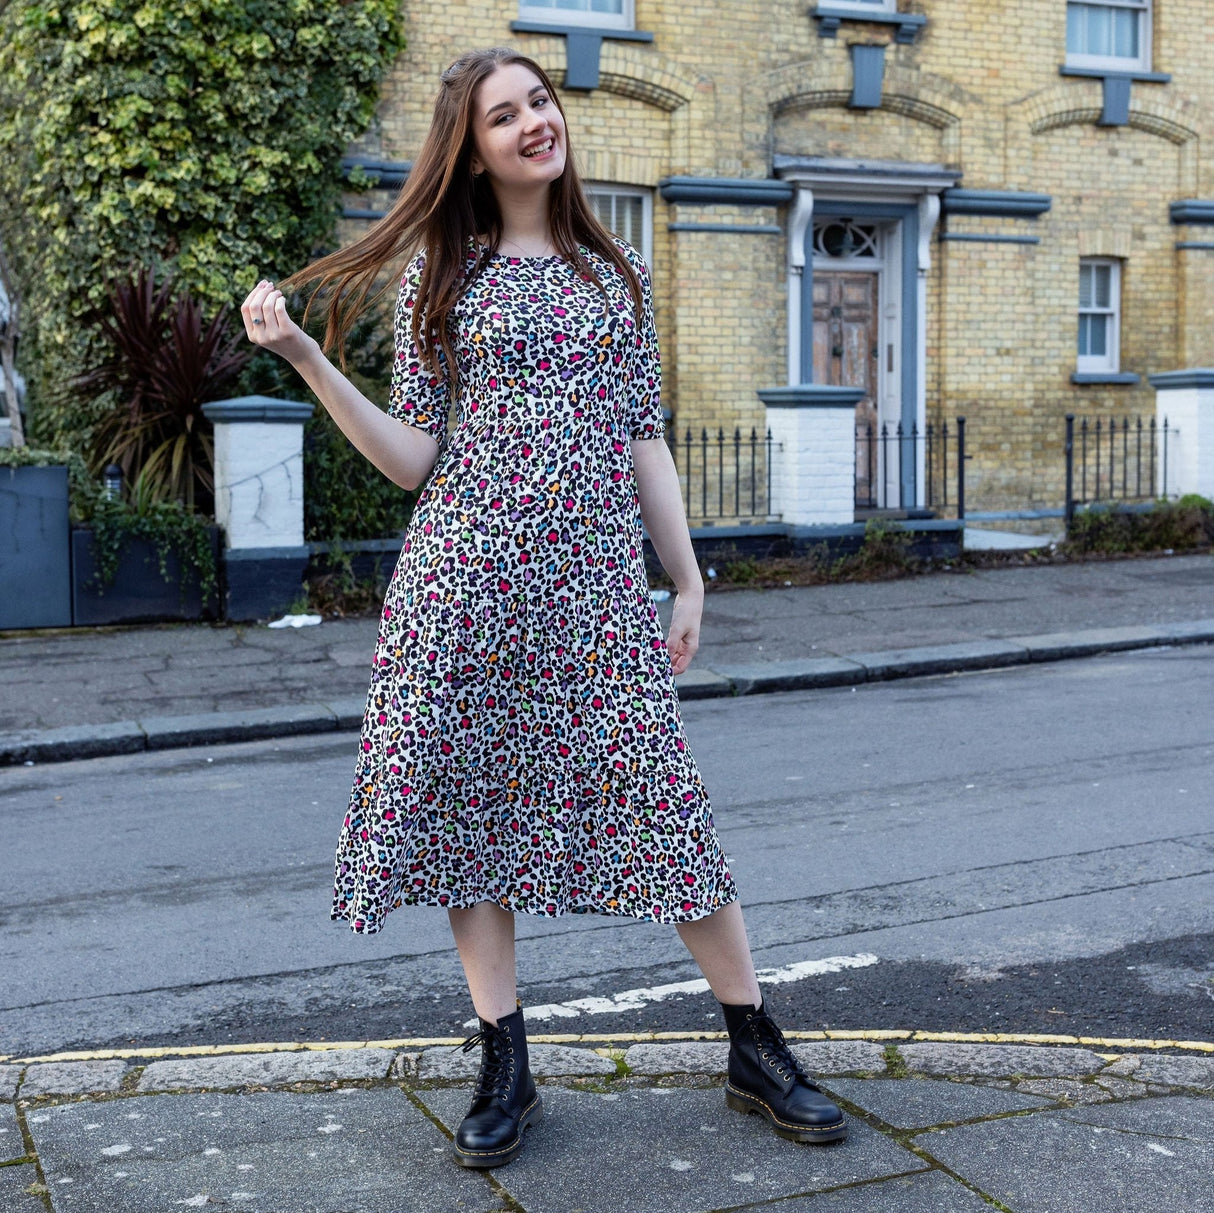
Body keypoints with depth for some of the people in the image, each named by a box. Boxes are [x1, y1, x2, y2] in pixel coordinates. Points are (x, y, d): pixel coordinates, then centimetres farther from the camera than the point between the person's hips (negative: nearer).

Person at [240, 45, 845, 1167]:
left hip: (597, 580, 1)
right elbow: (414, 458, 1)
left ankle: (757, 1052, 12)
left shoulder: (620, 273, 13)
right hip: (466, 576, 0)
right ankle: (505, 1070, 16)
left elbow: (645, 437, 13)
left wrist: (688, 581, 10)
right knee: (470, 802, 3)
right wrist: (305, 357, -9)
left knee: (664, 801, -2)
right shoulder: (441, 275, 6)